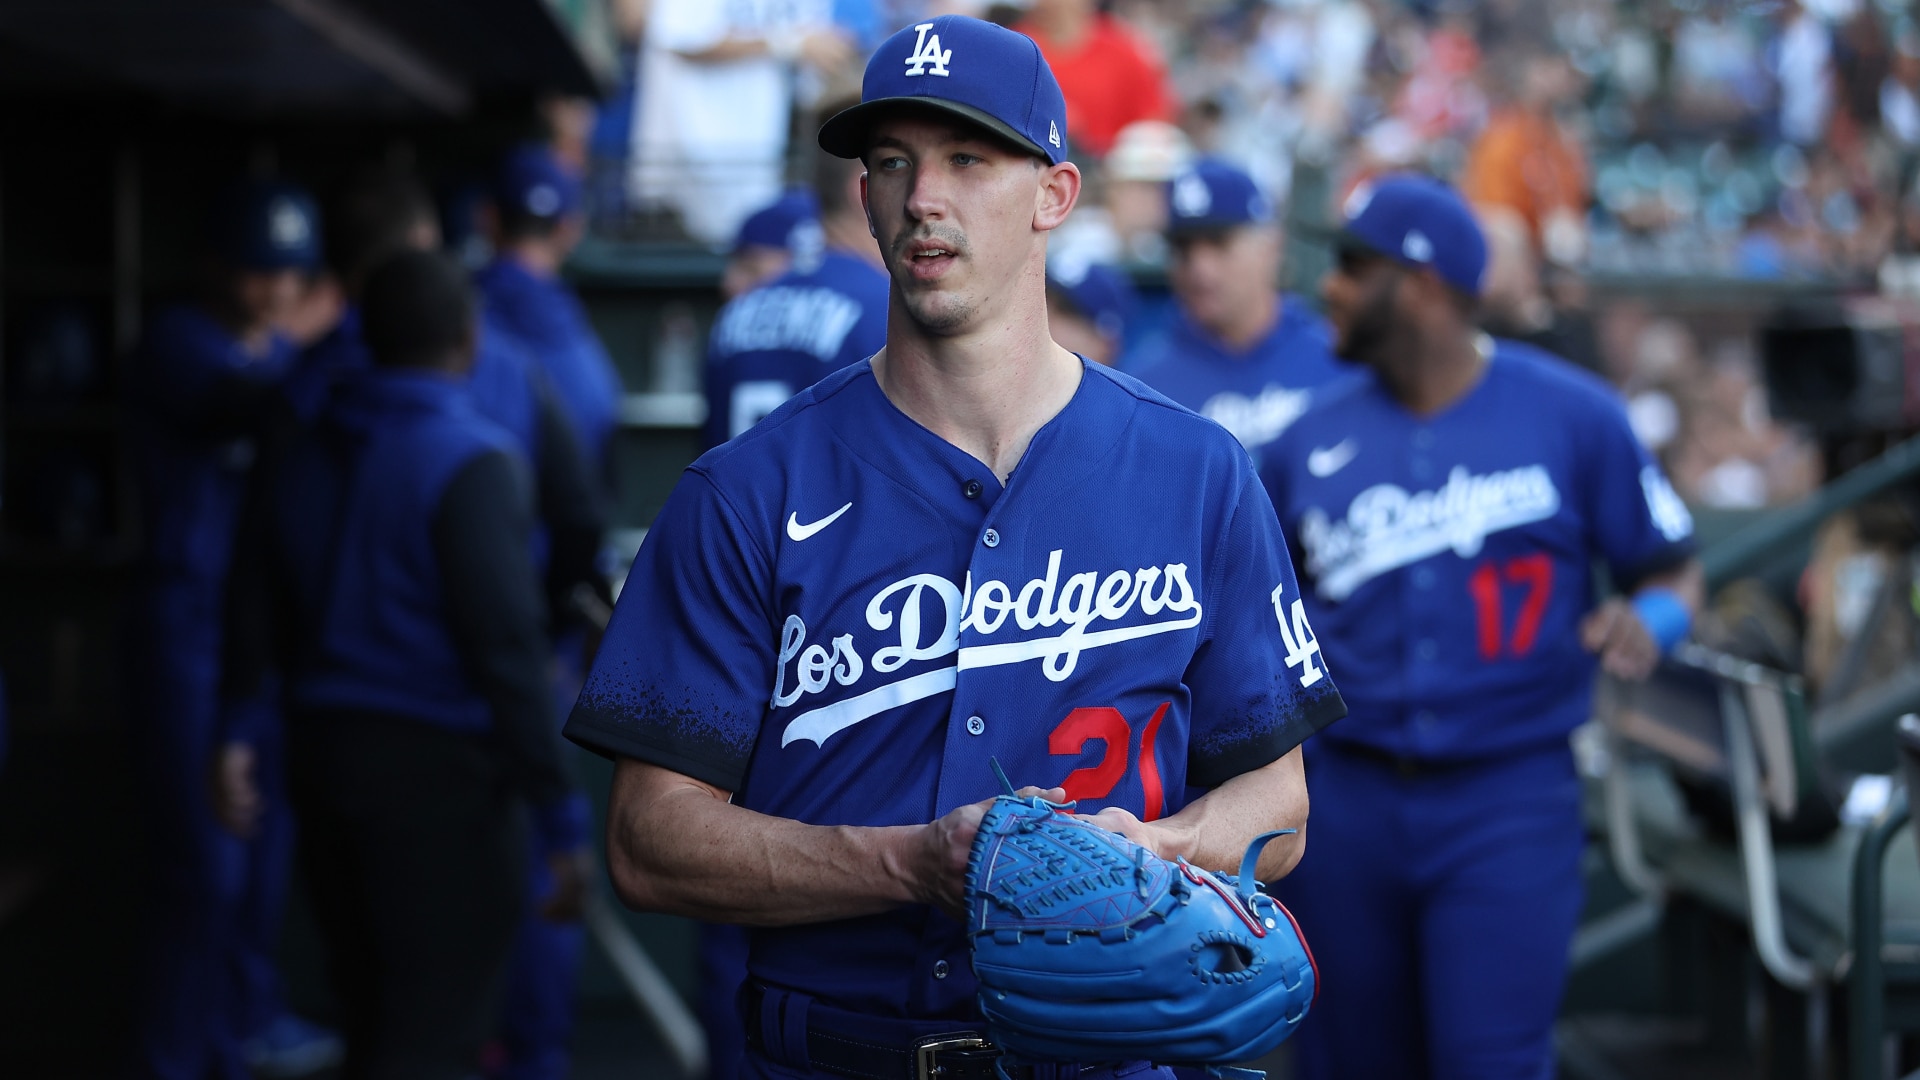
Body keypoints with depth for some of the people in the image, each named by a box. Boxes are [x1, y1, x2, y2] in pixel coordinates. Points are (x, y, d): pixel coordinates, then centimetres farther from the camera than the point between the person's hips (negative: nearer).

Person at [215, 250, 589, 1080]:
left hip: (322, 754, 7)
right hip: (438, 764, -7)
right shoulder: (474, 463, -12)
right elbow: (507, 648, -18)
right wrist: (561, 822, -15)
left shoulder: (302, 459, 10)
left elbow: (253, 620, 14)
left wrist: (235, 747, 22)